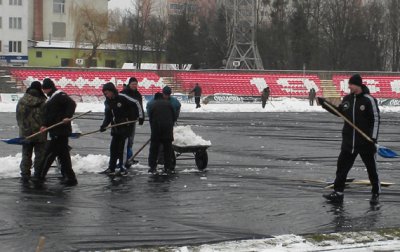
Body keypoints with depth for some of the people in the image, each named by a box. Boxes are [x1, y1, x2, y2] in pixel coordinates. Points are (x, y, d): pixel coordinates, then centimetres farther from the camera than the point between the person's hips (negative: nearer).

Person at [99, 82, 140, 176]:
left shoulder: (122, 98, -14)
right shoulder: (107, 102, 7)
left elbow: (136, 104, -10)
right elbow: (107, 116, 9)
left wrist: (134, 118, -11)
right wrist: (104, 126, -7)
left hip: (126, 127, -7)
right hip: (116, 128, 7)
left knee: (121, 148, -10)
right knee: (113, 147, 7)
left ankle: (123, 168, -3)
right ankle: (111, 168, 14)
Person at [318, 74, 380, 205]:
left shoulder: (369, 100, -12)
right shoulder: (347, 99, 6)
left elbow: (376, 118, -10)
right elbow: (339, 111, 21)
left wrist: (373, 137, -17)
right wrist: (325, 104, 14)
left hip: (365, 141, -5)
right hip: (349, 141, 5)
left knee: (371, 168, 4)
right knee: (342, 166, 3)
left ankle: (376, 194, 16)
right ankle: (338, 192, 9)